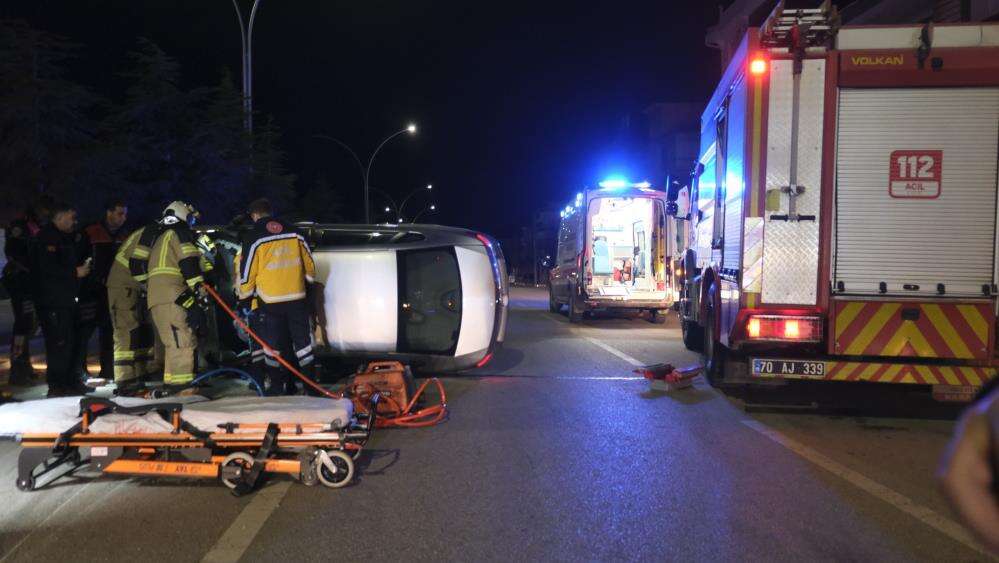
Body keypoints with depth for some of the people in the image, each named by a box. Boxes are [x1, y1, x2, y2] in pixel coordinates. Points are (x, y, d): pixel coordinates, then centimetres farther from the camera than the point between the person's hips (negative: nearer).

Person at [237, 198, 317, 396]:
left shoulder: (253, 238, -5)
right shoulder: (294, 233, 6)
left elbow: (246, 272, -4)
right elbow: (309, 265, 11)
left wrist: (245, 297, 10)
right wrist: (306, 283, 27)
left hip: (270, 302, -3)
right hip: (297, 299, 3)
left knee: (273, 345, 8)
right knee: (302, 342, 10)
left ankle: (276, 386, 13)